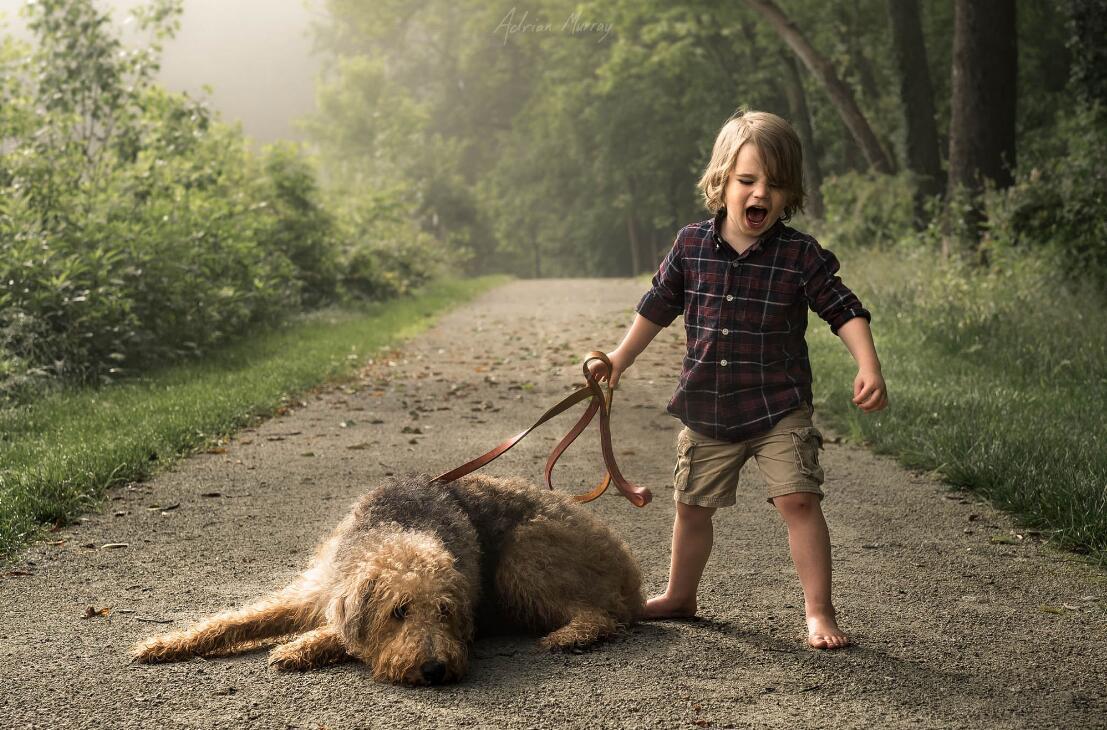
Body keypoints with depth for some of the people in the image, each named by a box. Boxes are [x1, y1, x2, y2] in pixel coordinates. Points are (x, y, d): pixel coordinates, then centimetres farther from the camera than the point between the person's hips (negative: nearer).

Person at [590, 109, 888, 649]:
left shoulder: (801, 255, -10)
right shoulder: (691, 245, -3)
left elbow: (844, 311, -9)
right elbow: (658, 306, 10)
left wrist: (868, 368, -22)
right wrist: (620, 358, 13)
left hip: (779, 409, -3)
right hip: (706, 410, 3)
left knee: (799, 501, -12)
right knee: (693, 505, 15)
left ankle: (819, 611, -1)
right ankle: (679, 595, 37)